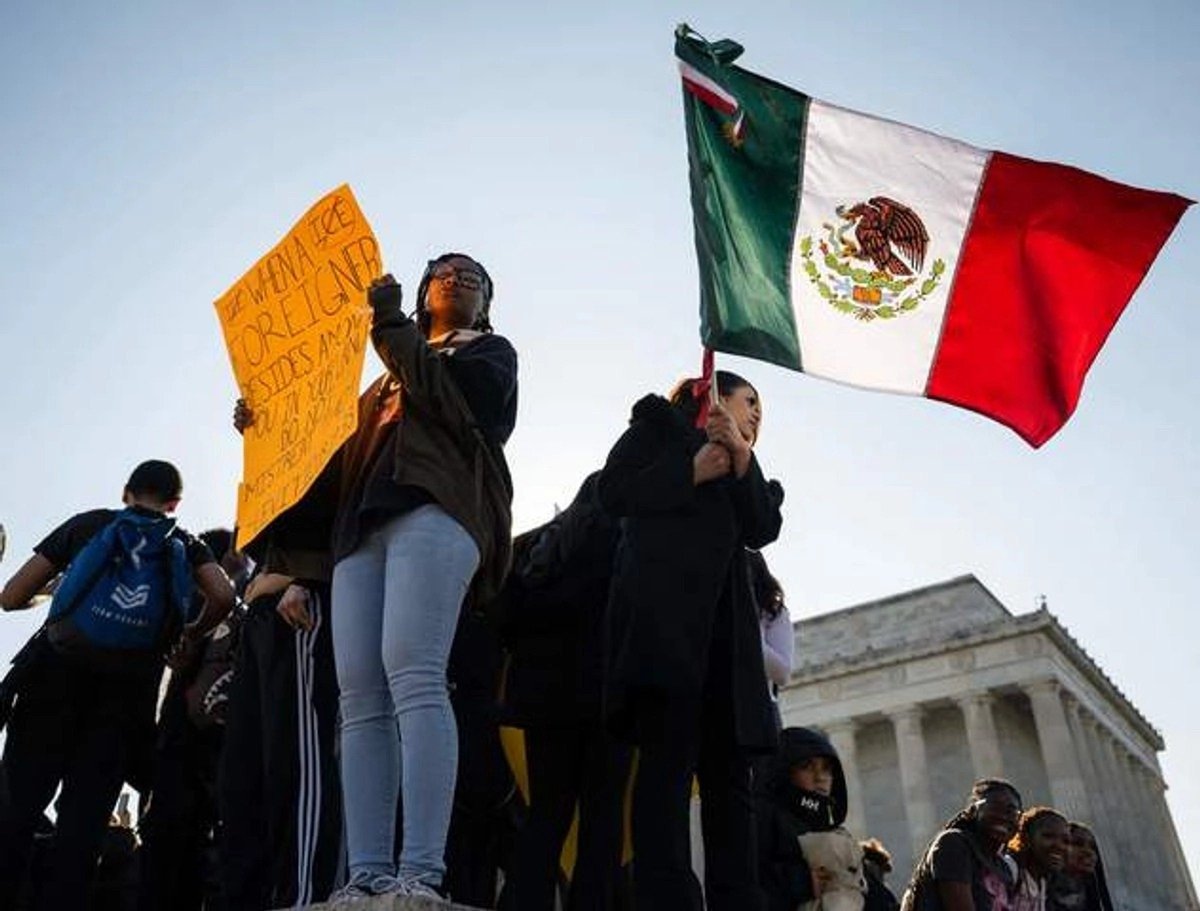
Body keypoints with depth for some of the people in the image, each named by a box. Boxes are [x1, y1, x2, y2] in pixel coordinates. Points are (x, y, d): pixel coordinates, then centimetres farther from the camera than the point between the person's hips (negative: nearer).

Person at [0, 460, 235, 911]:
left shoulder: (86, 523, 17)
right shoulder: (187, 545, 18)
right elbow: (223, 597, -2)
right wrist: (190, 636, 17)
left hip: (57, 672, 0)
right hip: (128, 690, 0)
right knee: (84, 821, 1)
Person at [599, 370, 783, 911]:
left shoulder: (748, 471, 33)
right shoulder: (661, 423, 19)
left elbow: (763, 529, 12)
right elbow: (613, 490, 4)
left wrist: (742, 459, 0)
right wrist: (691, 473, -4)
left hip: (724, 624, 6)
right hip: (664, 611, -6)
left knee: (729, 775, -2)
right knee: (669, 758, -18)